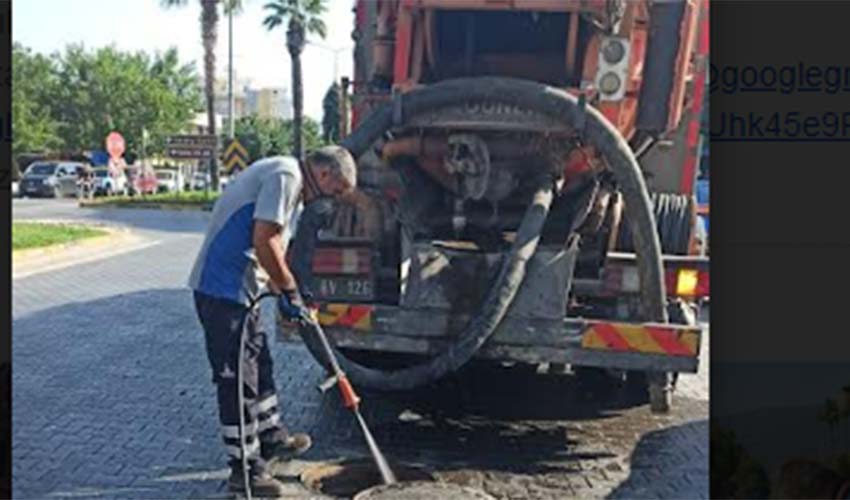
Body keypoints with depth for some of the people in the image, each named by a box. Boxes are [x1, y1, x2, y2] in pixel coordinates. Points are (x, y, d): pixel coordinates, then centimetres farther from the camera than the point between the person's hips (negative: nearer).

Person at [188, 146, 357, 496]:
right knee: (236, 379, -2)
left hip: (240, 290, 10)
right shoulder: (286, 176, -15)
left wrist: (283, 294, 9)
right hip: (223, 289, -10)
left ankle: (272, 439, 38)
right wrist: (289, 290, -13)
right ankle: (245, 470, 10)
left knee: (258, 366, 21)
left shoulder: (296, 192, 17)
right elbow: (263, 241, -23)